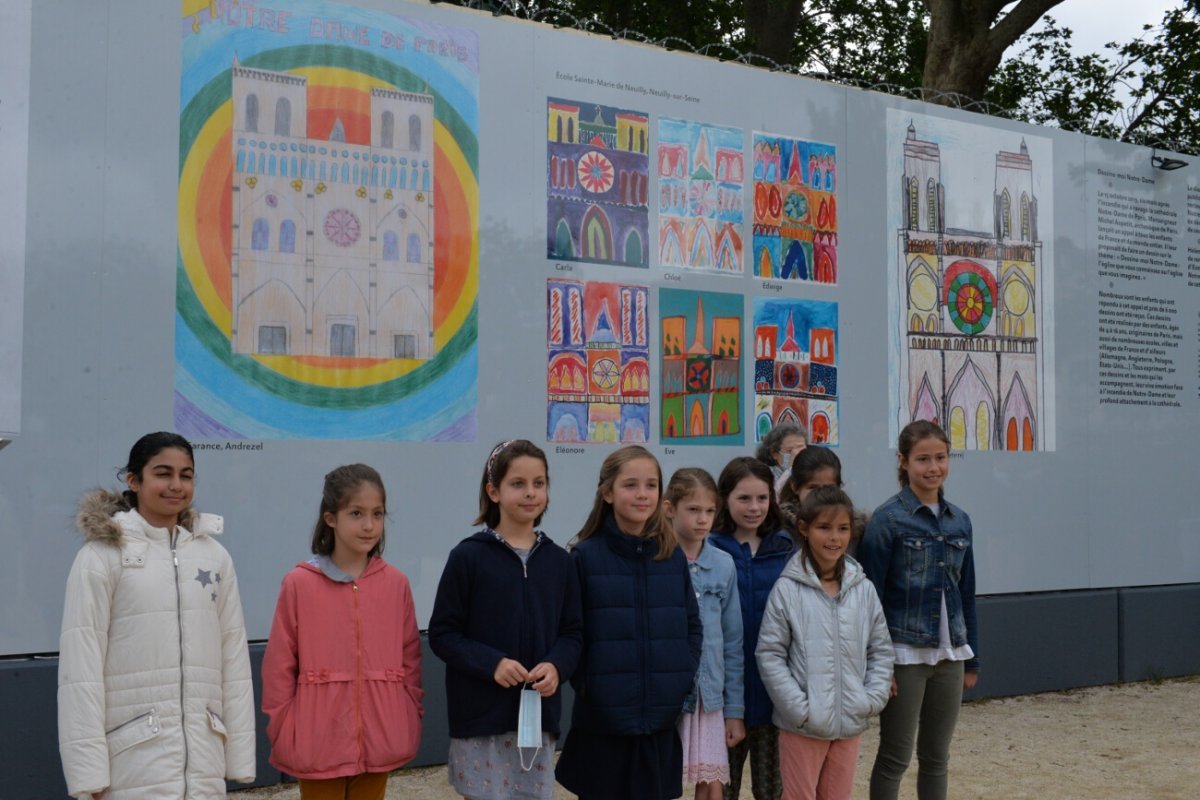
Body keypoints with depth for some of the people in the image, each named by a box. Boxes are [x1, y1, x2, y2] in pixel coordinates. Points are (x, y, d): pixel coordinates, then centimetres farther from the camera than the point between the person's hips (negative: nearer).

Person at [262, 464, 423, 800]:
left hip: (378, 738, 3)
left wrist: (410, 719, 5)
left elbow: (410, 657, 8)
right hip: (317, 741, -2)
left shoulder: (396, 583, 2)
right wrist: (282, 731, -1)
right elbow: (279, 664, -2)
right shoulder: (299, 584, -6)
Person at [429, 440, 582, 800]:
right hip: (481, 717, -3)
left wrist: (556, 666, -11)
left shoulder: (559, 561, 6)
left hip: (540, 716, 4)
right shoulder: (468, 556, -5)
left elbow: (572, 632, 9)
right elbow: (442, 634, -5)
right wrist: (491, 663, -18)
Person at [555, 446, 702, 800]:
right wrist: (585, 684, -12)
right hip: (601, 719, -3)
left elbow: (693, 624, 11)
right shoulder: (585, 555, -5)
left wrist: (683, 678, 0)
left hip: (661, 716, 3)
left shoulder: (673, 556, 6)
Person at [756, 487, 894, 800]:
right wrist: (799, 708, -14)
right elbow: (770, 655, -9)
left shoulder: (863, 590, 2)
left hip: (850, 723, 4)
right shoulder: (788, 589, -10)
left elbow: (881, 649, 10)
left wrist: (873, 698, -3)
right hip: (802, 725, -4)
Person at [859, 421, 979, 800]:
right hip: (905, 654, -5)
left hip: (949, 655, 5)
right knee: (895, 757, 3)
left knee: (937, 757, 13)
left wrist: (971, 659, 13)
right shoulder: (887, 519, -9)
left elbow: (966, 594, 13)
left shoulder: (959, 520, 7)